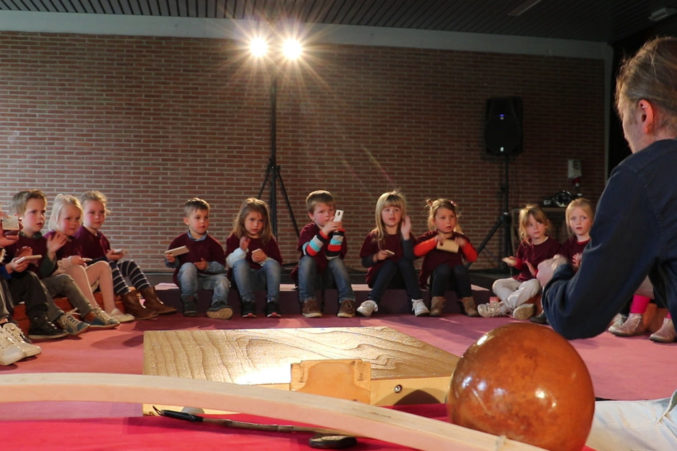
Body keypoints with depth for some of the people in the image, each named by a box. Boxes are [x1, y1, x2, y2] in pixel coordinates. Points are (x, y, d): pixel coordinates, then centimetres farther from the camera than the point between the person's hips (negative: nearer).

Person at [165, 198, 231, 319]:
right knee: (188, 266, -32)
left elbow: (221, 265, -2)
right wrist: (171, 261, -18)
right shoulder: (179, 241, 0)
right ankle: (189, 304, -23)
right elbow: (169, 263, 6)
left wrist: (207, 266, -19)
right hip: (186, 277, 0)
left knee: (222, 279, -25)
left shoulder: (213, 244, 1)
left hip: (207, 276, 1)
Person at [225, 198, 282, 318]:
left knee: (272, 263, -27)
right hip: (243, 277, -1)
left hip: (264, 276, 1)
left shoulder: (269, 239, 9)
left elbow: (278, 264, 4)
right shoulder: (235, 238, 5)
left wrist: (265, 259, -16)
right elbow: (229, 262, -6)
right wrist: (241, 250, -23)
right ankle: (248, 303, -32)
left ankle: (272, 303, -30)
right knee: (240, 263, -31)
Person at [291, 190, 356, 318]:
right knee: (307, 260, -28)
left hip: (330, 276, 1)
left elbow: (332, 256, -18)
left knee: (337, 261, -26)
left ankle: (347, 301, -28)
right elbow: (309, 252, -28)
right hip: (310, 276, -1)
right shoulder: (307, 230, -7)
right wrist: (324, 232, -37)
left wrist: (337, 232, -28)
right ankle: (307, 302, -30)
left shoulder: (339, 230, -4)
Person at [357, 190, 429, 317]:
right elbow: (365, 262, -1)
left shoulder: (406, 235, 0)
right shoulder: (373, 237, -1)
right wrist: (376, 257, -20)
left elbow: (410, 258, -19)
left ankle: (417, 302, -29)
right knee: (390, 263, -29)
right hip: (378, 277, -1)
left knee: (404, 261, -25)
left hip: (401, 278, 1)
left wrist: (405, 235, -26)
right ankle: (371, 302, -43)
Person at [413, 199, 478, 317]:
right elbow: (416, 251, -11)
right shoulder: (429, 237, 7)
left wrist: (465, 245, -8)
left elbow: (473, 258, 10)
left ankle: (467, 303, -23)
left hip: (455, 279, 2)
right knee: (443, 268, -33)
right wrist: (434, 241, -19)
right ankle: (436, 303, -29)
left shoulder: (460, 238, 14)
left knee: (461, 268, -30)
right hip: (435, 278, -2)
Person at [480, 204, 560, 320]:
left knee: (532, 285, -39)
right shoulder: (524, 245, 9)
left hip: (539, 280, -6)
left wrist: (537, 272, -25)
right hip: (521, 278, 6)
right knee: (497, 284, -10)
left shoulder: (553, 244, -8)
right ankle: (522, 306, -30)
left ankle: (501, 308, -29)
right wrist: (515, 263, -3)